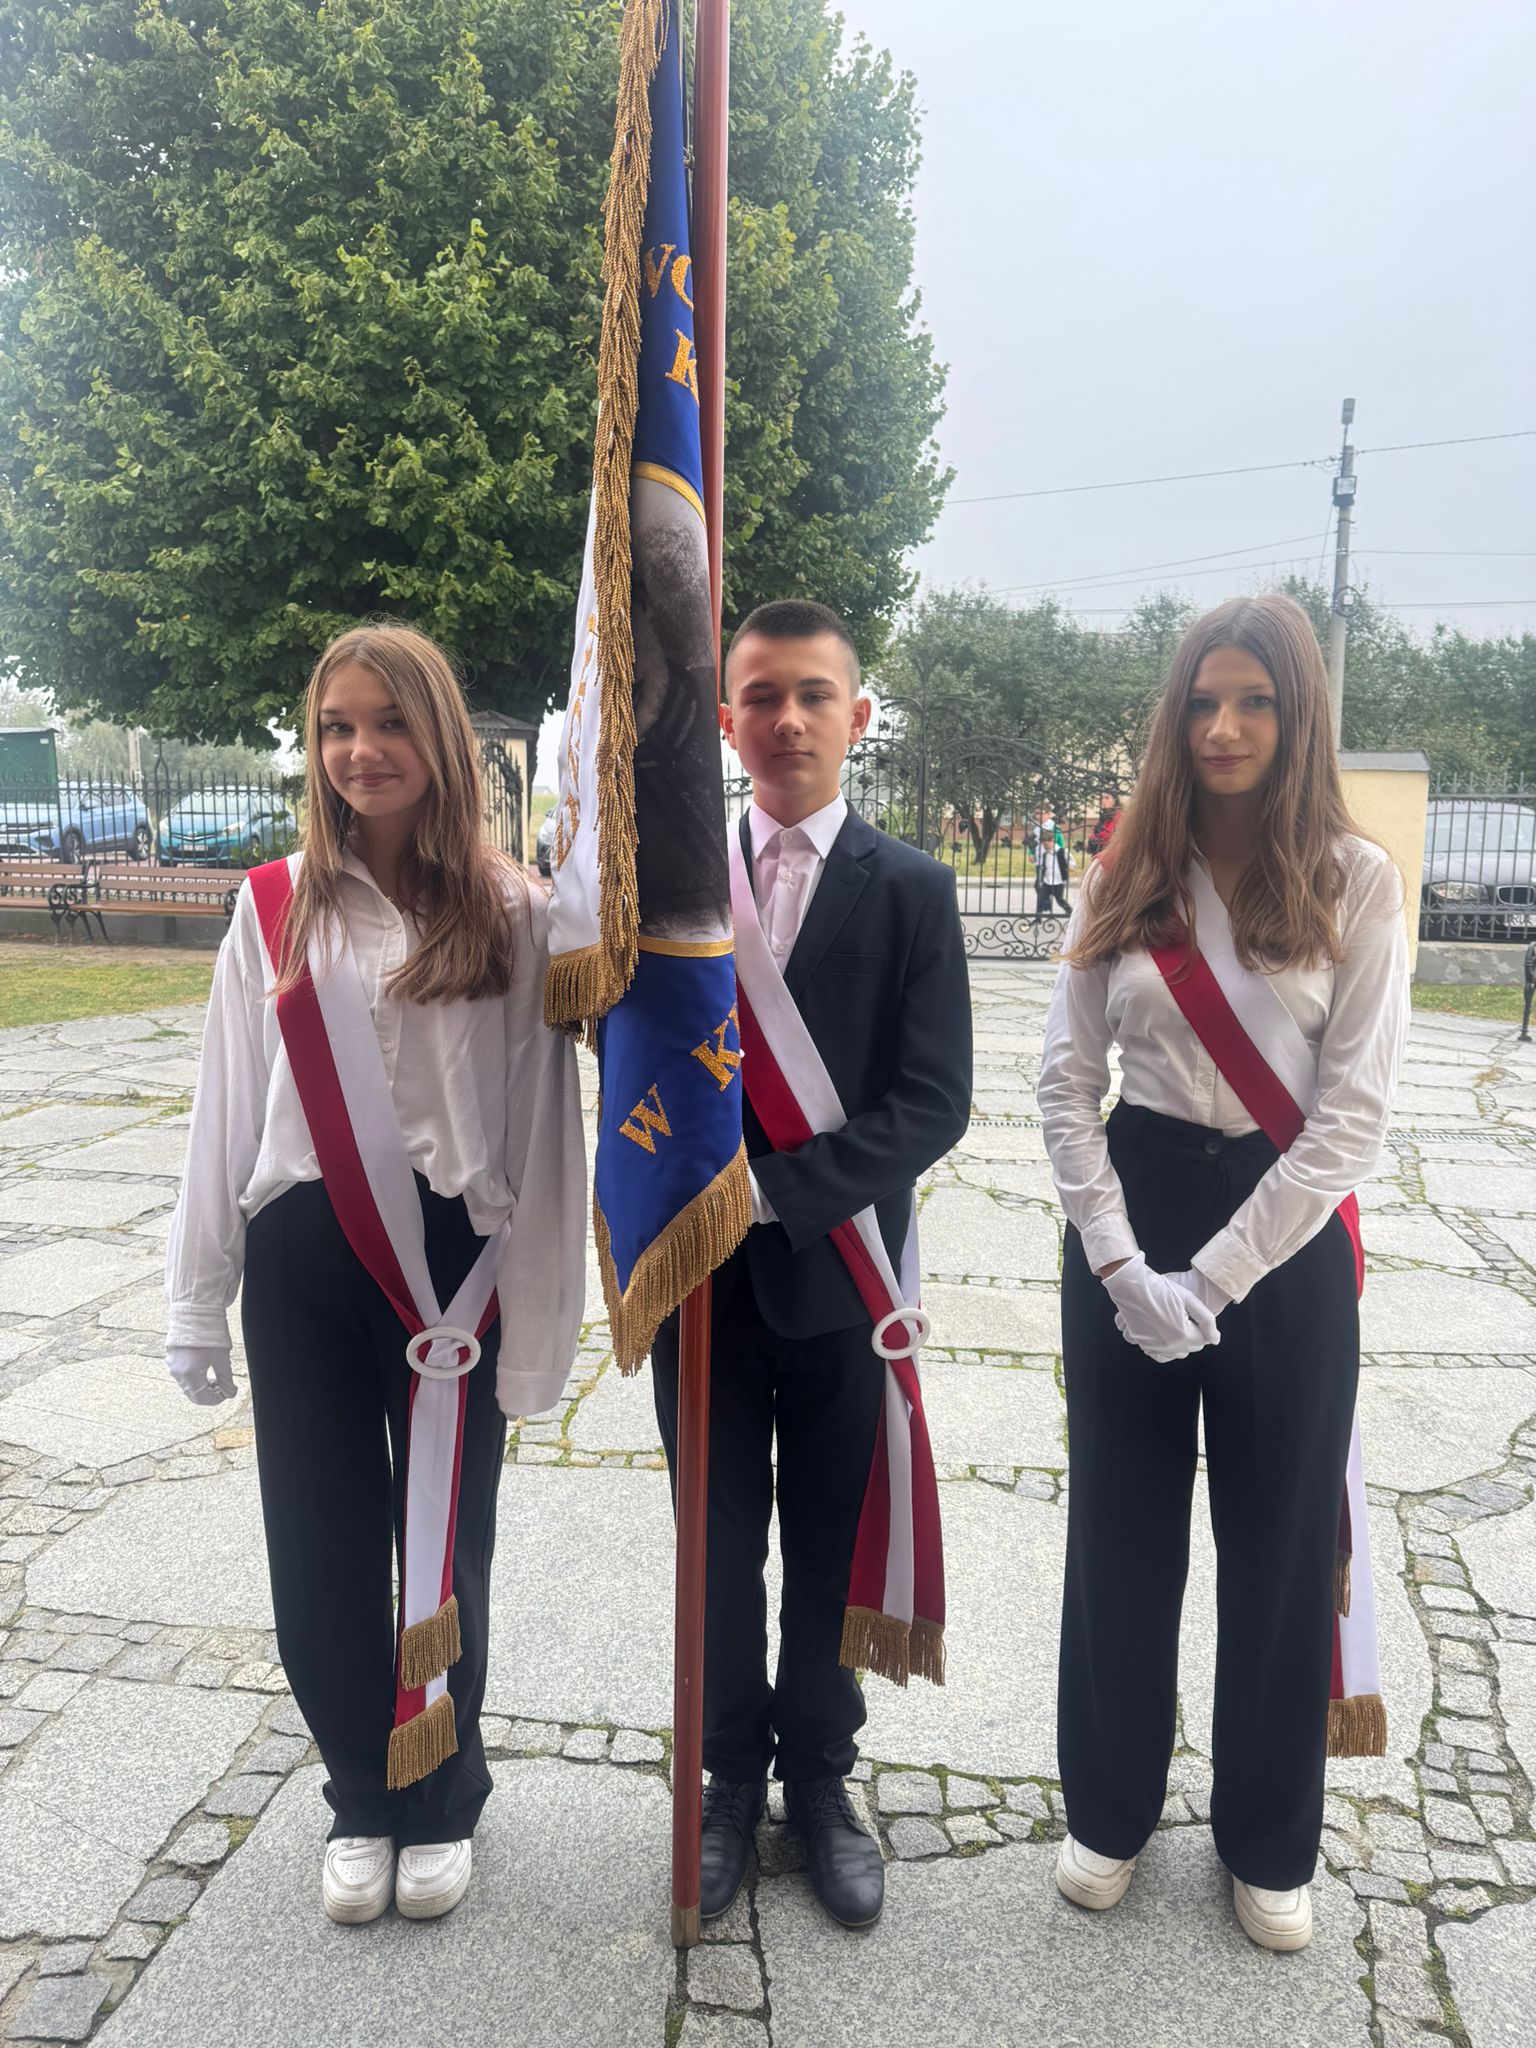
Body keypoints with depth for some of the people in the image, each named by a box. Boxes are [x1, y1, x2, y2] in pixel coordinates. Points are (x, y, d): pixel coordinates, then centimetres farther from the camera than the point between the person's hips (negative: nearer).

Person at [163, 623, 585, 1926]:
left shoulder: (507, 911, -5)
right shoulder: (278, 909, 1)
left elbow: (541, 1123, -4)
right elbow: (228, 1111, 5)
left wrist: (535, 1316, -4)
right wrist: (200, 1304, 7)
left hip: (451, 1259, -2)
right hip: (302, 1261, 2)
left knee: (443, 1544, 11)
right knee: (321, 1552, 11)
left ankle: (442, 1801, 36)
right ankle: (363, 1800, 36)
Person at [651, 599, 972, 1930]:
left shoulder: (912, 891, -5)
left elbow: (933, 1104, -12)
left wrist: (771, 1188, -20)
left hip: (838, 1271, -1)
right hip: (702, 1272, 2)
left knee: (830, 1553, 16)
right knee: (720, 1549, 17)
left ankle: (820, 1781, 39)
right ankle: (732, 1780, 39)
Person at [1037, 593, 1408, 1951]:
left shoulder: (1355, 881, -5)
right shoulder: (1130, 877, 2)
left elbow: (1355, 1109, -11)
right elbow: (1067, 1079, 0)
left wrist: (1214, 1278, -14)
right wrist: (1119, 1263, -10)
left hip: (1285, 1239, -1)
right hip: (1130, 1217, 2)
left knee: (1281, 1546, 11)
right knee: (1121, 1533, 12)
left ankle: (1271, 1841, 34)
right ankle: (1112, 1809, 35)